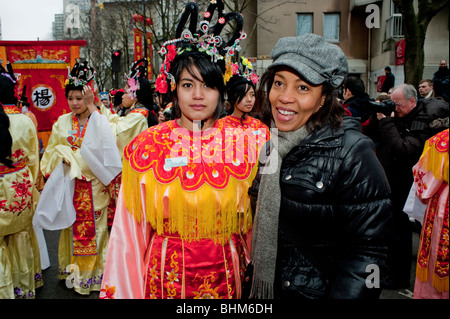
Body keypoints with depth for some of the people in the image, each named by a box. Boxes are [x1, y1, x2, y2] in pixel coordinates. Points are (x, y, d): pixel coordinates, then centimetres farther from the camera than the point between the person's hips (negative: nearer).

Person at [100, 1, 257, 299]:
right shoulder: (146, 146, -6)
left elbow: (252, 222, 2)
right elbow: (130, 230, -1)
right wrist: (122, 289, 0)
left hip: (225, 275, 0)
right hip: (165, 277, 0)